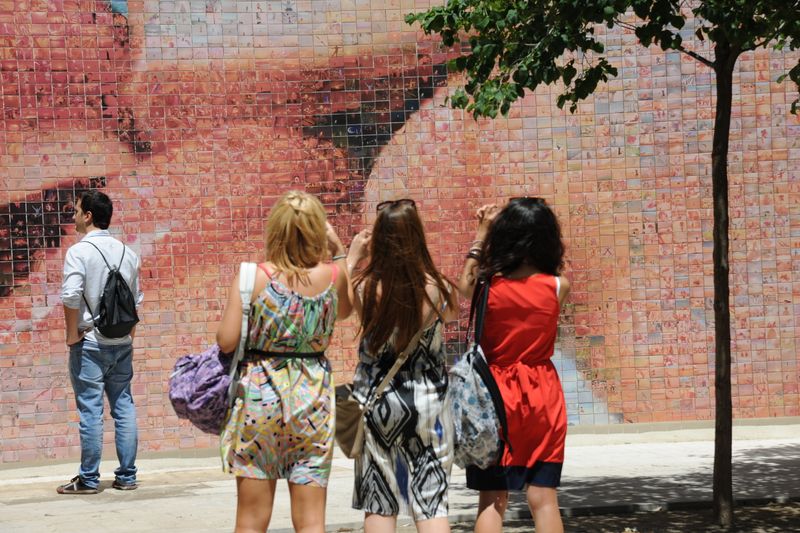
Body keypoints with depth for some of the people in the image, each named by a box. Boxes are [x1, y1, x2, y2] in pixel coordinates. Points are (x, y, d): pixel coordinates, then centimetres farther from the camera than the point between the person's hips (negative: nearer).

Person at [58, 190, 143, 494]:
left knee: (90, 410, -2)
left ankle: (88, 479, 3)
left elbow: (71, 297, -20)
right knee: (124, 407, 9)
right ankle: (127, 476, 13)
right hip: (122, 343, 6)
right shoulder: (127, 252, 9)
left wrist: (72, 335, -9)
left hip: (90, 343, -6)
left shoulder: (79, 251, -10)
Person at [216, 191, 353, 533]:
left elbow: (227, 341, -11)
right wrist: (339, 251, 16)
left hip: (260, 392, -2)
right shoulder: (333, 275, -4)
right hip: (312, 397, 2)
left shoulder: (253, 278, -11)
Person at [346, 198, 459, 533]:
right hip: (426, 401, 0)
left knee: (379, 505, 8)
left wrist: (351, 259, 12)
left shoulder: (366, 288, -13)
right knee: (431, 501, 6)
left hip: (376, 401, 0)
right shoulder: (437, 288, -11)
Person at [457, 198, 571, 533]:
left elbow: (465, 284, 16)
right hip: (543, 398, 1)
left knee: (492, 500, 4)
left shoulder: (488, 288, -9)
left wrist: (482, 233, 21)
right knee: (543, 497, 5)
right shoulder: (558, 287, -7)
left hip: (496, 396, -1)